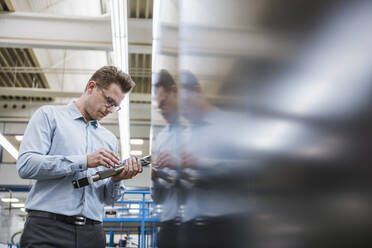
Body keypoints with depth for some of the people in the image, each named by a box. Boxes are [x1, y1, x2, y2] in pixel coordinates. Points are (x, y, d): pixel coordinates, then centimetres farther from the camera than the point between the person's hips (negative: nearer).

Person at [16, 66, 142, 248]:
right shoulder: (49, 115, 7)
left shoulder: (109, 139, 19)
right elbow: (25, 165, -9)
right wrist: (85, 161, -14)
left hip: (92, 233, 4)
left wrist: (117, 180, -6)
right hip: (47, 226, -4)